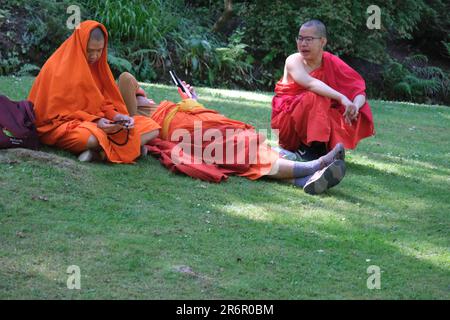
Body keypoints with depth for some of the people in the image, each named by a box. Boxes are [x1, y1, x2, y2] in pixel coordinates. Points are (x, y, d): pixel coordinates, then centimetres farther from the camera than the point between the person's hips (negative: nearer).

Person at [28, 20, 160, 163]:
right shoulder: (58, 67, -11)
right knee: (91, 137, -44)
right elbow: (57, 112, -13)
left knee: (152, 127, -8)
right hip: (63, 124, -8)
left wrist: (118, 116, -12)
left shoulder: (97, 65, 9)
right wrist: (94, 121, -22)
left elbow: (105, 101, 11)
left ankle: (101, 152, -22)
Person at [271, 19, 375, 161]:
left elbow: (359, 91, -7)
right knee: (314, 98, -31)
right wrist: (342, 98, -44)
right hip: (288, 121, -4)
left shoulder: (332, 63, -2)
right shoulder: (294, 61, -13)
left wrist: (355, 106, -31)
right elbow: (310, 83, -33)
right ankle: (306, 148, -18)